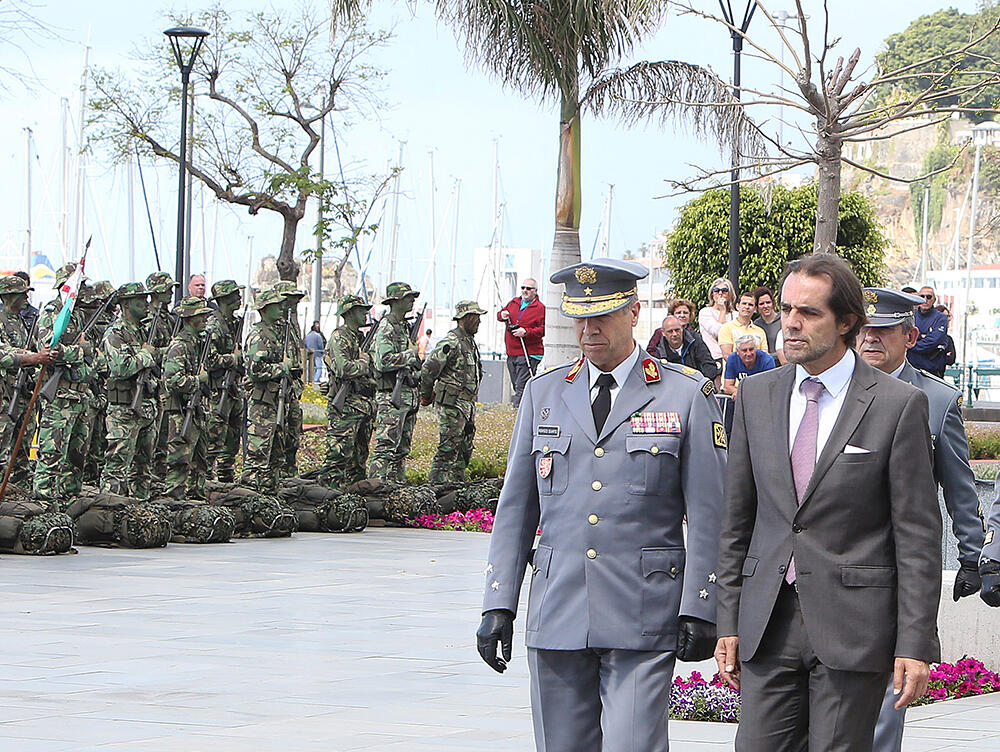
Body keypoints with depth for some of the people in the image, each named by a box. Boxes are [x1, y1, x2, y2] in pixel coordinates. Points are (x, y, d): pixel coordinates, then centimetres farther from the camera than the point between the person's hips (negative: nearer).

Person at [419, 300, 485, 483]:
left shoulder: (470, 341, 15)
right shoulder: (451, 342, -15)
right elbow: (428, 369, -16)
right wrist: (426, 396, -4)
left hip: (468, 404, 9)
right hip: (452, 403, -9)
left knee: (465, 447, 13)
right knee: (448, 447, -9)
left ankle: (458, 480, 20)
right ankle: (437, 481, -6)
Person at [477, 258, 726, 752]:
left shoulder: (686, 394, 3)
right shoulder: (544, 394, 13)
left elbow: (708, 513, 1)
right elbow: (515, 507, 13)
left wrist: (700, 609, -6)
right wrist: (499, 604, 6)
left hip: (642, 620, -4)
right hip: (557, 614, 4)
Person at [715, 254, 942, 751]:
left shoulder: (898, 405, -3)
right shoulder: (756, 396, 10)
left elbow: (918, 536, -4)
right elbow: (737, 519, 14)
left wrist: (915, 644, -9)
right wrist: (728, 622, 9)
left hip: (854, 628, -4)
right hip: (769, 625, 4)